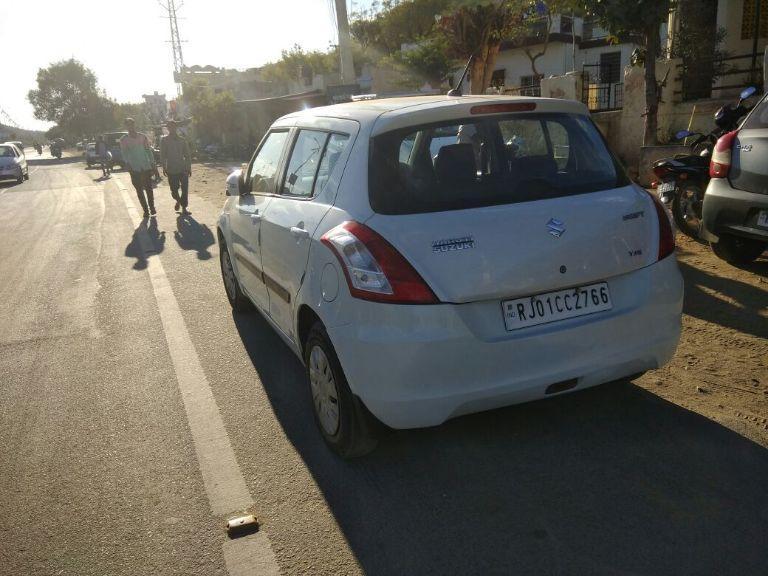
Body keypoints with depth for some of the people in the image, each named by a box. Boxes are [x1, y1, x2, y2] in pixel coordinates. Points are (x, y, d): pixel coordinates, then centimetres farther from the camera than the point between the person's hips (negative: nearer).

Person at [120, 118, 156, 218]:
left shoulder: (143, 137, 4)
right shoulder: (123, 140, 1)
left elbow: (149, 151, 7)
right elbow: (124, 155, -2)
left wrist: (151, 165, 3)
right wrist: (128, 166, -16)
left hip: (146, 167, 0)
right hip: (134, 169, 0)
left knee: (149, 189, 0)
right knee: (139, 191, 3)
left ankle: (152, 208, 14)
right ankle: (145, 210, 10)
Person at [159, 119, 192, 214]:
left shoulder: (182, 140, 8)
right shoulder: (164, 140, 3)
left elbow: (187, 154, 10)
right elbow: (162, 155, 0)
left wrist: (189, 167, 5)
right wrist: (164, 167, -8)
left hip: (183, 168, 1)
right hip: (171, 170, -1)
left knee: (185, 189, -4)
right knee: (174, 190, 3)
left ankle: (184, 208, 6)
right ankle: (178, 201, 34)